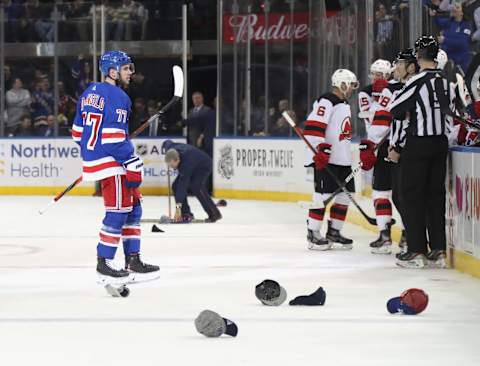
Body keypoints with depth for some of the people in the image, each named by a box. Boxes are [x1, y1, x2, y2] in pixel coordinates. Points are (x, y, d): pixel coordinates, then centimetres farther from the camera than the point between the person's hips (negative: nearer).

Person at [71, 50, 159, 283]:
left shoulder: (90, 92, 14)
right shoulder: (116, 97, -14)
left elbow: (79, 130, 18)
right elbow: (114, 138, -21)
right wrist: (133, 164, -18)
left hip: (93, 157, 10)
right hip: (110, 162, -10)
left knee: (132, 207, 15)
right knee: (119, 210, -6)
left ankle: (133, 261, 17)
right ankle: (103, 264, -2)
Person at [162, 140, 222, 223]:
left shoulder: (186, 163, -43)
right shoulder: (170, 148, -25)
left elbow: (183, 185, -45)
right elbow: (168, 142, 3)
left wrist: (178, 206, -46)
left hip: (204, 166, -8)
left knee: (195, 187, -30)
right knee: (175, 186, -10)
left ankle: (214, 214, -19)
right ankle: (186, 213, -2)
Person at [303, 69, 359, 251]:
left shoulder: (344, 104, 20)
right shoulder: (326, 102, -12)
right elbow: (312, 127, -21)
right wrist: (320, 150, -25)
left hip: (343, 160, 10)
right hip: (326, 160, -10)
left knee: (344, 196, 10)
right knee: (322, 195, -9)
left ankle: (334, 231, 20)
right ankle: (313, 234, -3)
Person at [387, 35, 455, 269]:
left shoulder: (418, 81, -15)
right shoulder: (447, 81, 6)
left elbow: (394, 110, -11)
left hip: (418, 144, -6)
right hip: (441, 144, 6)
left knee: (412, 195, 0)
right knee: (436, 195, 10)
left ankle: (416, 251, -3)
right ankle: (438, 251, 9)